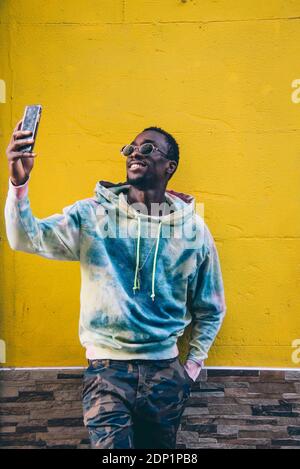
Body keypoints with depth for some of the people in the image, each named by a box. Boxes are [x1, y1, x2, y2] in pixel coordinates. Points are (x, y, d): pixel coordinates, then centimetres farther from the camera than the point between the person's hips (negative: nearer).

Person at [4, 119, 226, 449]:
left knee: (159, 449, 20)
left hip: (165, 369, 3)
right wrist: (19, 181, -35)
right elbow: (28, 238, -20)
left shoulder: (192, 228, -2)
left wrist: (192, 366, 4)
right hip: (107, 365, -2)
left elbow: (210, 309, 7)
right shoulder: (93, 215, -6)